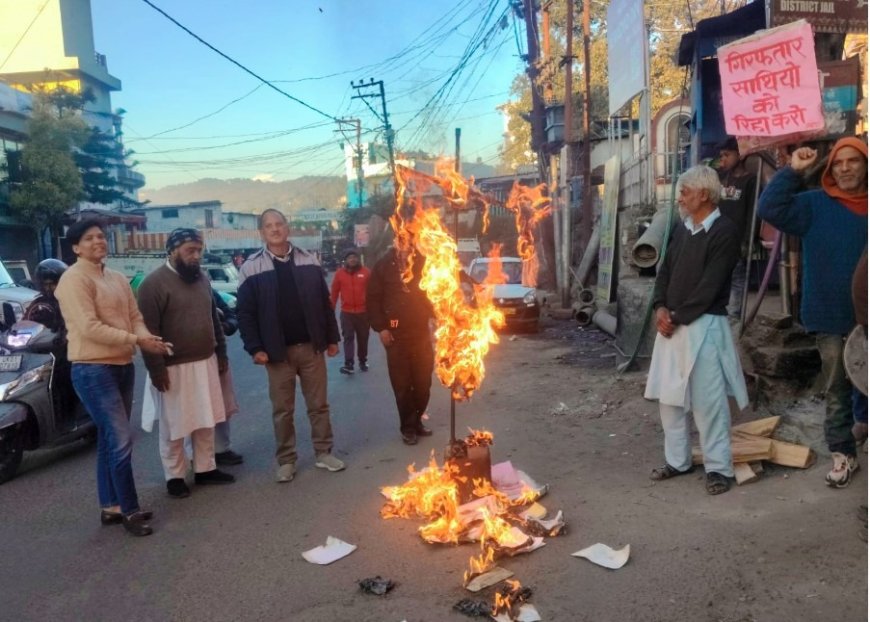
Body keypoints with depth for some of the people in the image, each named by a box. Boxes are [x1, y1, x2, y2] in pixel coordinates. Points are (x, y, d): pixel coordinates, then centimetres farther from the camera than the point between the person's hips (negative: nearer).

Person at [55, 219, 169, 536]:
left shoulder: (118, 279, 14)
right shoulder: (74, 278, -12)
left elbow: (135, 316, 10)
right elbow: (89, 327, -20)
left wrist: (145, 337, -11)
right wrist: (136, 340, -22)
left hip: (123, 366, 9)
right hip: (92, 369, -9)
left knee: (110, 440, 15)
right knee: (121, 440, -9)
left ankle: (110, 507, 26)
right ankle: (129, 510, 3)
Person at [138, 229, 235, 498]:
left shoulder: (201, 278, 9)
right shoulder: (154, 283, -13)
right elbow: (148, 330, -16)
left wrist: (221, 352, 14)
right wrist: (156, 368, -18)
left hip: (205, 362, 7)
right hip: (174, 368, -6)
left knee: (206, 421, 14)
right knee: (174, 427, 5)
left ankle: (205, 469, 28)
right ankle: (174, 477, 19)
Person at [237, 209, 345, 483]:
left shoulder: (309, 261, 4)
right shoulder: (251, 268, -3)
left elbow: (325, 303, 7)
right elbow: (245, 313, -4)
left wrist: (332, 337, 4)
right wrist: (255, 348, -11)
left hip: (311, 347, 2)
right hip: (278, 351, -2)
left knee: (319, 404, 10)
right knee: (282, 410, 8)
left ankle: (323, 453, 24)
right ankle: (286, 461, 21)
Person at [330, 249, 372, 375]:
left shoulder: (366, 272, -1)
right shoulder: (340, 273, 0)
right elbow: (334, 292, 4)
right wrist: (331, 310, 4)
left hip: (363, 311, 0)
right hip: (346, 312, 0)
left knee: (363, 338, 11)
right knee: (348, 338, -4)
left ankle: (363, 361, 26)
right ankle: (348, 364, -7)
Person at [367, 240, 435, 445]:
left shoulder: (423, 262, 4)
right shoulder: (384, 265, -1)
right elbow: (373, 299, -1)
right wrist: (381, 327, -7)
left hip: (421, 333, 2)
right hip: (396, 335, -2)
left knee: (423, 383, 8)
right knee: (402, 385, 3)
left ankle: (417, 421, 26)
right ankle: (408, 427, 15)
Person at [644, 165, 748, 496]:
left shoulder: (725, 232, -10)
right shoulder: (681, 229, 13)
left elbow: (709, 286, -16)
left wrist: (677, 318, -13)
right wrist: (661, 307, -4)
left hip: (704, 325, -8)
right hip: (672, 324, 8)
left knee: (708, 399, -3)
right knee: (669, 395, 11)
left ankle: (719, 467, 9)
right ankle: (677, 460, 24)